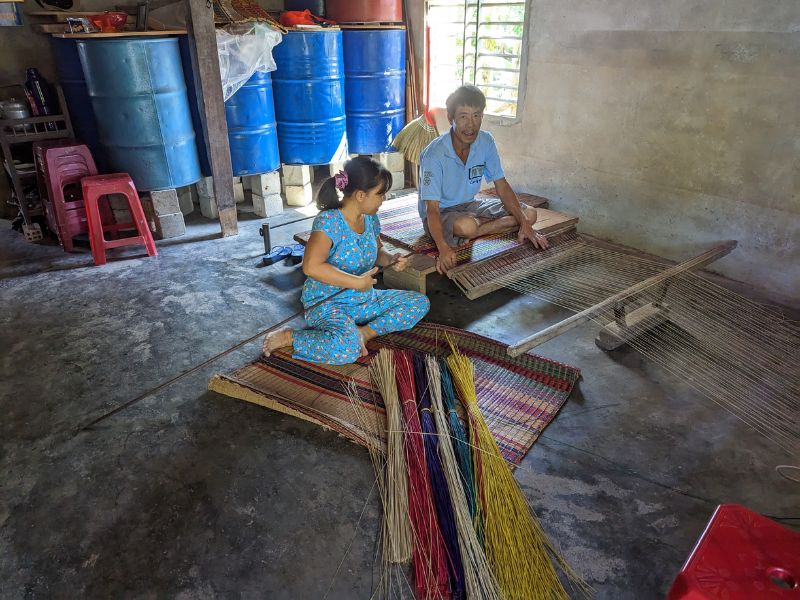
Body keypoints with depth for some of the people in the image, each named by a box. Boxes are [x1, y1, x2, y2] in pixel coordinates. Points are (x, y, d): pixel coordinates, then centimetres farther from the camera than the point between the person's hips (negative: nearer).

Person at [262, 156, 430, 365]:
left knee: (420, 303, 0)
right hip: (327, 304, -8)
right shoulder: (329, 221, -22)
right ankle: (288, 337, -11)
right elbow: (311, 267, -35)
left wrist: (390, 259, -1)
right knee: (348, 349, -36)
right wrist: (357, 282, -28)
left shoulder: (370, 218, 3)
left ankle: (364, 332, -10)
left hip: (365, 300, 8)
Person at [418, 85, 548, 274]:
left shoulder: (486, 141, -8)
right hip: (441, 212, -6)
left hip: (469, 205, 7)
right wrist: (443, 249, -48)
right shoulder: (434, 155, -26)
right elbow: (432, 209, -31)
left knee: (530, 214, -7)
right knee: (467, 226, -41)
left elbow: (502, 185, -1)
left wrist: (525, 224, -11)